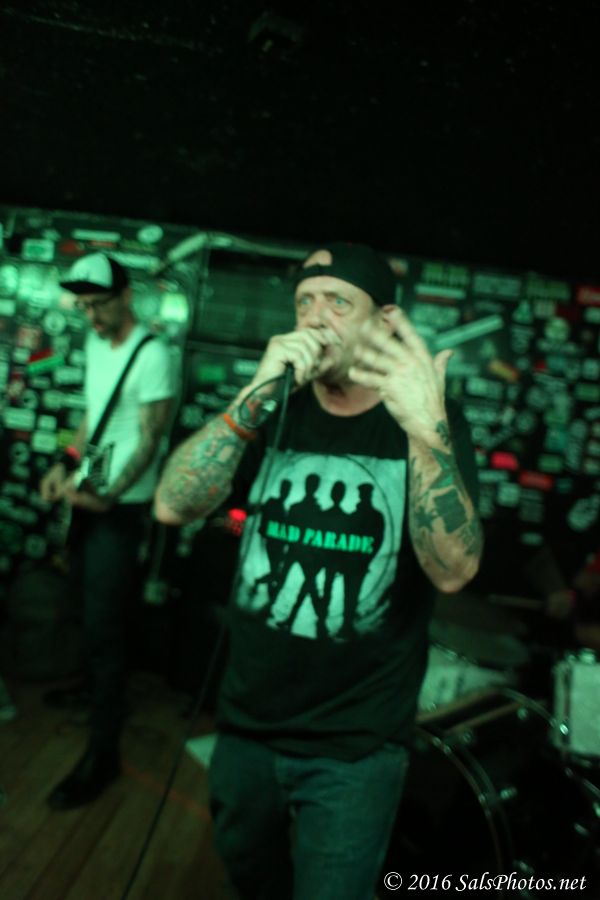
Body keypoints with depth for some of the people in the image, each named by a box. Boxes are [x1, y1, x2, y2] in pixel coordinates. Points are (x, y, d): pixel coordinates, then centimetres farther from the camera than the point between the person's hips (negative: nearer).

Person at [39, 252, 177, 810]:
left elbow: (150, 442, -19)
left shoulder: (152, 355, -16)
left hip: (121, 506, -8)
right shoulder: (95, 343, 9)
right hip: (87, 493, 8)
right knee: (87, 604, 18)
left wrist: (108, 496, -30)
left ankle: (102, 755, 8)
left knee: (102, 627, -4)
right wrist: (67, 463, 6)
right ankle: (96, 692, 41)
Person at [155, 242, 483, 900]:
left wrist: (428, 431, -38)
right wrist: (255, 396, -28)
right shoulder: (274, 410, -2)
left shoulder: (430, 422, -10)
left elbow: (453, 571, -23)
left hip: (356, 749, -3)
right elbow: (173, 506, -15)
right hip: (245, 724, 4)